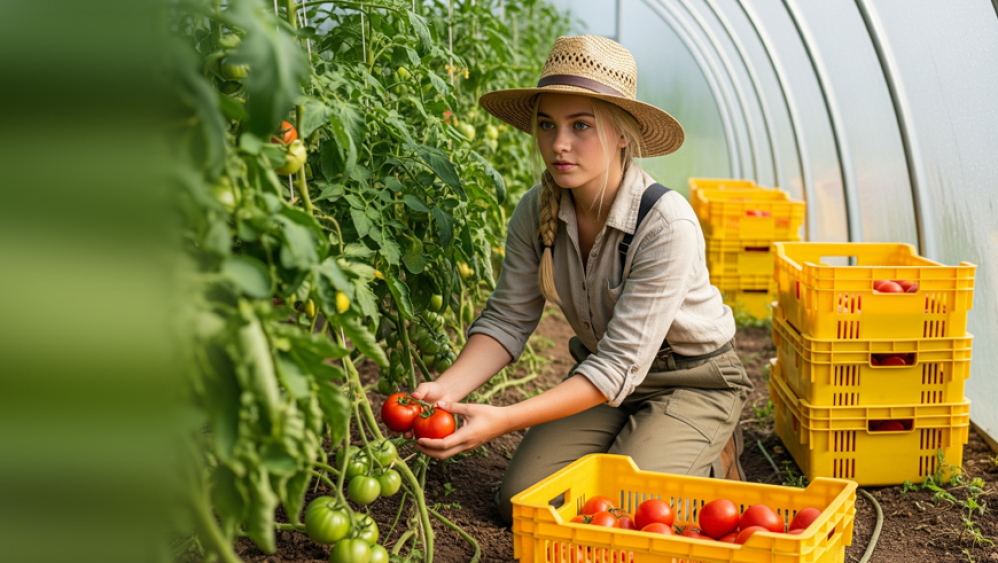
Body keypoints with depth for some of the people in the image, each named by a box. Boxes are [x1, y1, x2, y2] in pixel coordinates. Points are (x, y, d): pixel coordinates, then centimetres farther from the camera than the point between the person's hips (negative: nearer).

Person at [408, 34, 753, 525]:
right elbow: (508, 319, -9)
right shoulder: (536, 213, -13)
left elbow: (621, 366, -31)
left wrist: (503, 420, -40)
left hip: (693, 382, -5)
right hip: (601, 376, 5)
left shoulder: (666, 225, -30)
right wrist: (448, 387, -30)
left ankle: (712, 459, 9)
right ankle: (632, 443, 18)